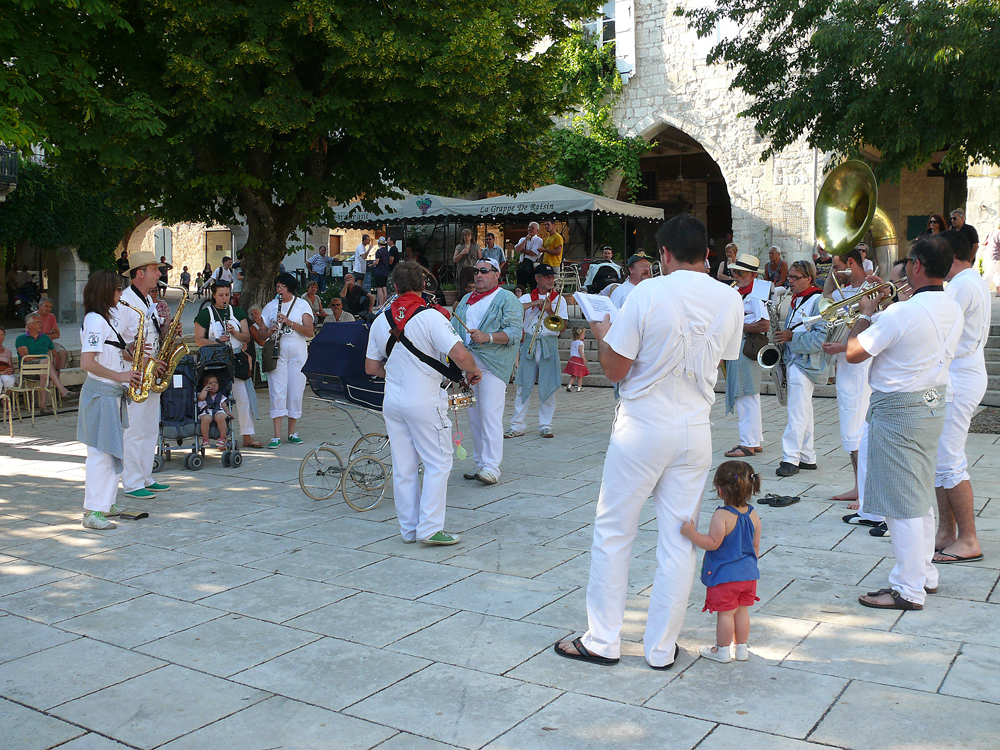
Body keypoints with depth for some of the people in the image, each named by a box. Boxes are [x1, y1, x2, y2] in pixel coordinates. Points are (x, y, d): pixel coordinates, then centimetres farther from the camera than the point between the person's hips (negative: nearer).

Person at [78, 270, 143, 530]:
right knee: (101, 452, -8)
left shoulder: (109, 317, 15)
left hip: (114, 393, 10)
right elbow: (87, 363, -22)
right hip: (101, 393, -10)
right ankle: (93, 512, -4)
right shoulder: (95, 320, -15)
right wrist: (120, 376, -19)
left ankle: (105, 504, 23)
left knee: (113, 450, 14)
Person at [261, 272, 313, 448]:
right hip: (277, 353, 0)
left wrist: (289, 322, -15)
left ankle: (292, 432, 15)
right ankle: (276, 436, -7)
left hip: (297, 354, 0)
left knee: (296, 392, 2)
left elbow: (309, 332, -4)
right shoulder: (270, 306, 9)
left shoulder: (302, 305, 5)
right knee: (277, 392, -7)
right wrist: (270, 331, -13)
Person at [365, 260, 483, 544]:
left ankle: (408, 529, 19)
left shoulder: (380, 321, 5)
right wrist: (474, 371, -4)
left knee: (403, 467, 11)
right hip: (424, 402, -6)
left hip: (392, 401, 6)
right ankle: (430, 528, 0)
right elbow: (460, 354, -24)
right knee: (438, 463, 3)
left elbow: (371, 367, 11)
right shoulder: (431, 317, -13)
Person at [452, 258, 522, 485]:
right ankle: (479, 463, 16)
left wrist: (488, 337, -23)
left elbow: (514, 333, -10)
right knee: (474, 417, 9)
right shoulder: (467, 300, 22)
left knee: (490, 416, -13)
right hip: (467, 365, 7)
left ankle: (491, 467, -13)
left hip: (492, 366, -7)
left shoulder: (507, 299, 1)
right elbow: (454, 329, 22)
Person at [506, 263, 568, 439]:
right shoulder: (527, 298, 13)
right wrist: (533, 304, -14)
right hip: (529, 343, 0)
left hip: (549, 344, 0)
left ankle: (545, 425, 6)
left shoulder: (558, 299, 12)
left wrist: (550, 311, -11)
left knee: (548, 387, -2)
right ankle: (518, 425, 2)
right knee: (523, 385, -2)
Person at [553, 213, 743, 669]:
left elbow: (615, 370, -9)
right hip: (695, 431, 4)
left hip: (642, 429, -4)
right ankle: (662, 648, 19)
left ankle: (602, 641, 16)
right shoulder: (730, 300, 0)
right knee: (678, 541, 10)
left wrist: (601, 333, 9)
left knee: (613, 532, 9)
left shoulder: (648, 294, -13)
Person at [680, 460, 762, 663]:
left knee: (725, 613, 5)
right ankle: (741, 648, 28)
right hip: (748, 574, 7)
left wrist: (691, 534, -23)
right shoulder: (753, 515, 1)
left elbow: (713, 543, -23)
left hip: (724, 576, -7)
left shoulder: (722, 516, -21)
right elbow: (756, 547, 9)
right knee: (742, 610, 17)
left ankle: (723, 650, 17)